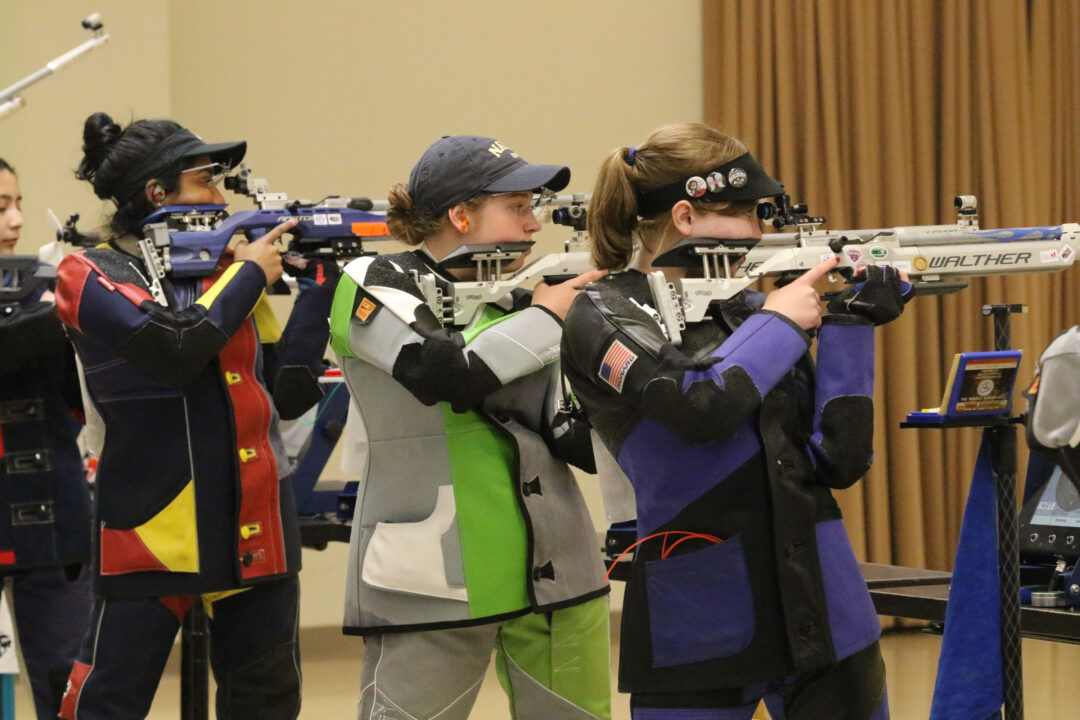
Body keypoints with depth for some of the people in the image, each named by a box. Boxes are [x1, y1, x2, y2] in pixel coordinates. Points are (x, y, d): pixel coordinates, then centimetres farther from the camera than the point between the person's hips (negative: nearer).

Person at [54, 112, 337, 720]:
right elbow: (175, 348, -20)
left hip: (255, 533, 6)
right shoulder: (91, 277, -4)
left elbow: (285, 385, 11)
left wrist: (321, 286, 5)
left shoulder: (228, 271, 13)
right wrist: (249, 274, -7)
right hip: (152, 530, -6)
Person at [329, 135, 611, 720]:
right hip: (432, 580, -5)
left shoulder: (517, 296, 13)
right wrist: (545, 317, -8)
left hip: (554, 571, 5)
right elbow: (446, 371, -22)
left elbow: (581, 440, 7)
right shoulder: (373, 286, -2)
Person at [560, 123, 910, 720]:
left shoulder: (751, 310, 11)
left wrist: (850, 327, -1)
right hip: (698, 629, -4)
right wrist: (779, 322, -6)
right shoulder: (605, 316, -3)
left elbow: (839, 460, 6)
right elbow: (701, 406, -21)